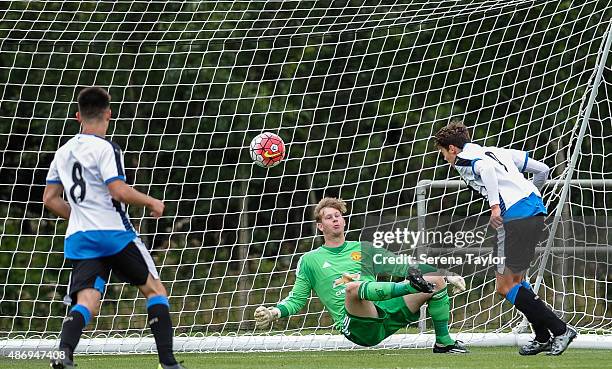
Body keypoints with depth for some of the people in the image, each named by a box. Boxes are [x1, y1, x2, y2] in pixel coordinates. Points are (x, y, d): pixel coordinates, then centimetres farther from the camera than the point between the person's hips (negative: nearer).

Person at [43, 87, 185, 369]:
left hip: (79, 239, 5)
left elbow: (50, 199, 17)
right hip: (114, 233, -5)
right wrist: (152, 202, -3)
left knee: (86, 302, -5)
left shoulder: (63, 152, 13)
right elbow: (119, 191, -18)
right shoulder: (104, 148, -8)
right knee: (154, 289, 10)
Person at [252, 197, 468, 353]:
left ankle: (443, 342, -4)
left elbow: (401, 266, 21)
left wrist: (445, 275, 13)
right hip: (355, 323, -4)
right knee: (352, 287, -38)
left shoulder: (362, 249, 23)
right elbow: (296, 299, 17)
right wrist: (274, 312, -4)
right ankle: (410, 286, -39)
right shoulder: (309, 260, 17)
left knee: (436, 280, -7)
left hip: (386, 313, 4)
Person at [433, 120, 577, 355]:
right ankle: (543, 338, 18)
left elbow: (486, 168, -20)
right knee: (515, 279, 20)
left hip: (516, 217, -9)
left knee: (505, 286, -3)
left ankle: (560, 330, -6)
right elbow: (543, 170, 29)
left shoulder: (463, 160, 6)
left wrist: (494, 205, -24)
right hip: (536, 210, 9)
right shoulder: (498, 152, 27)